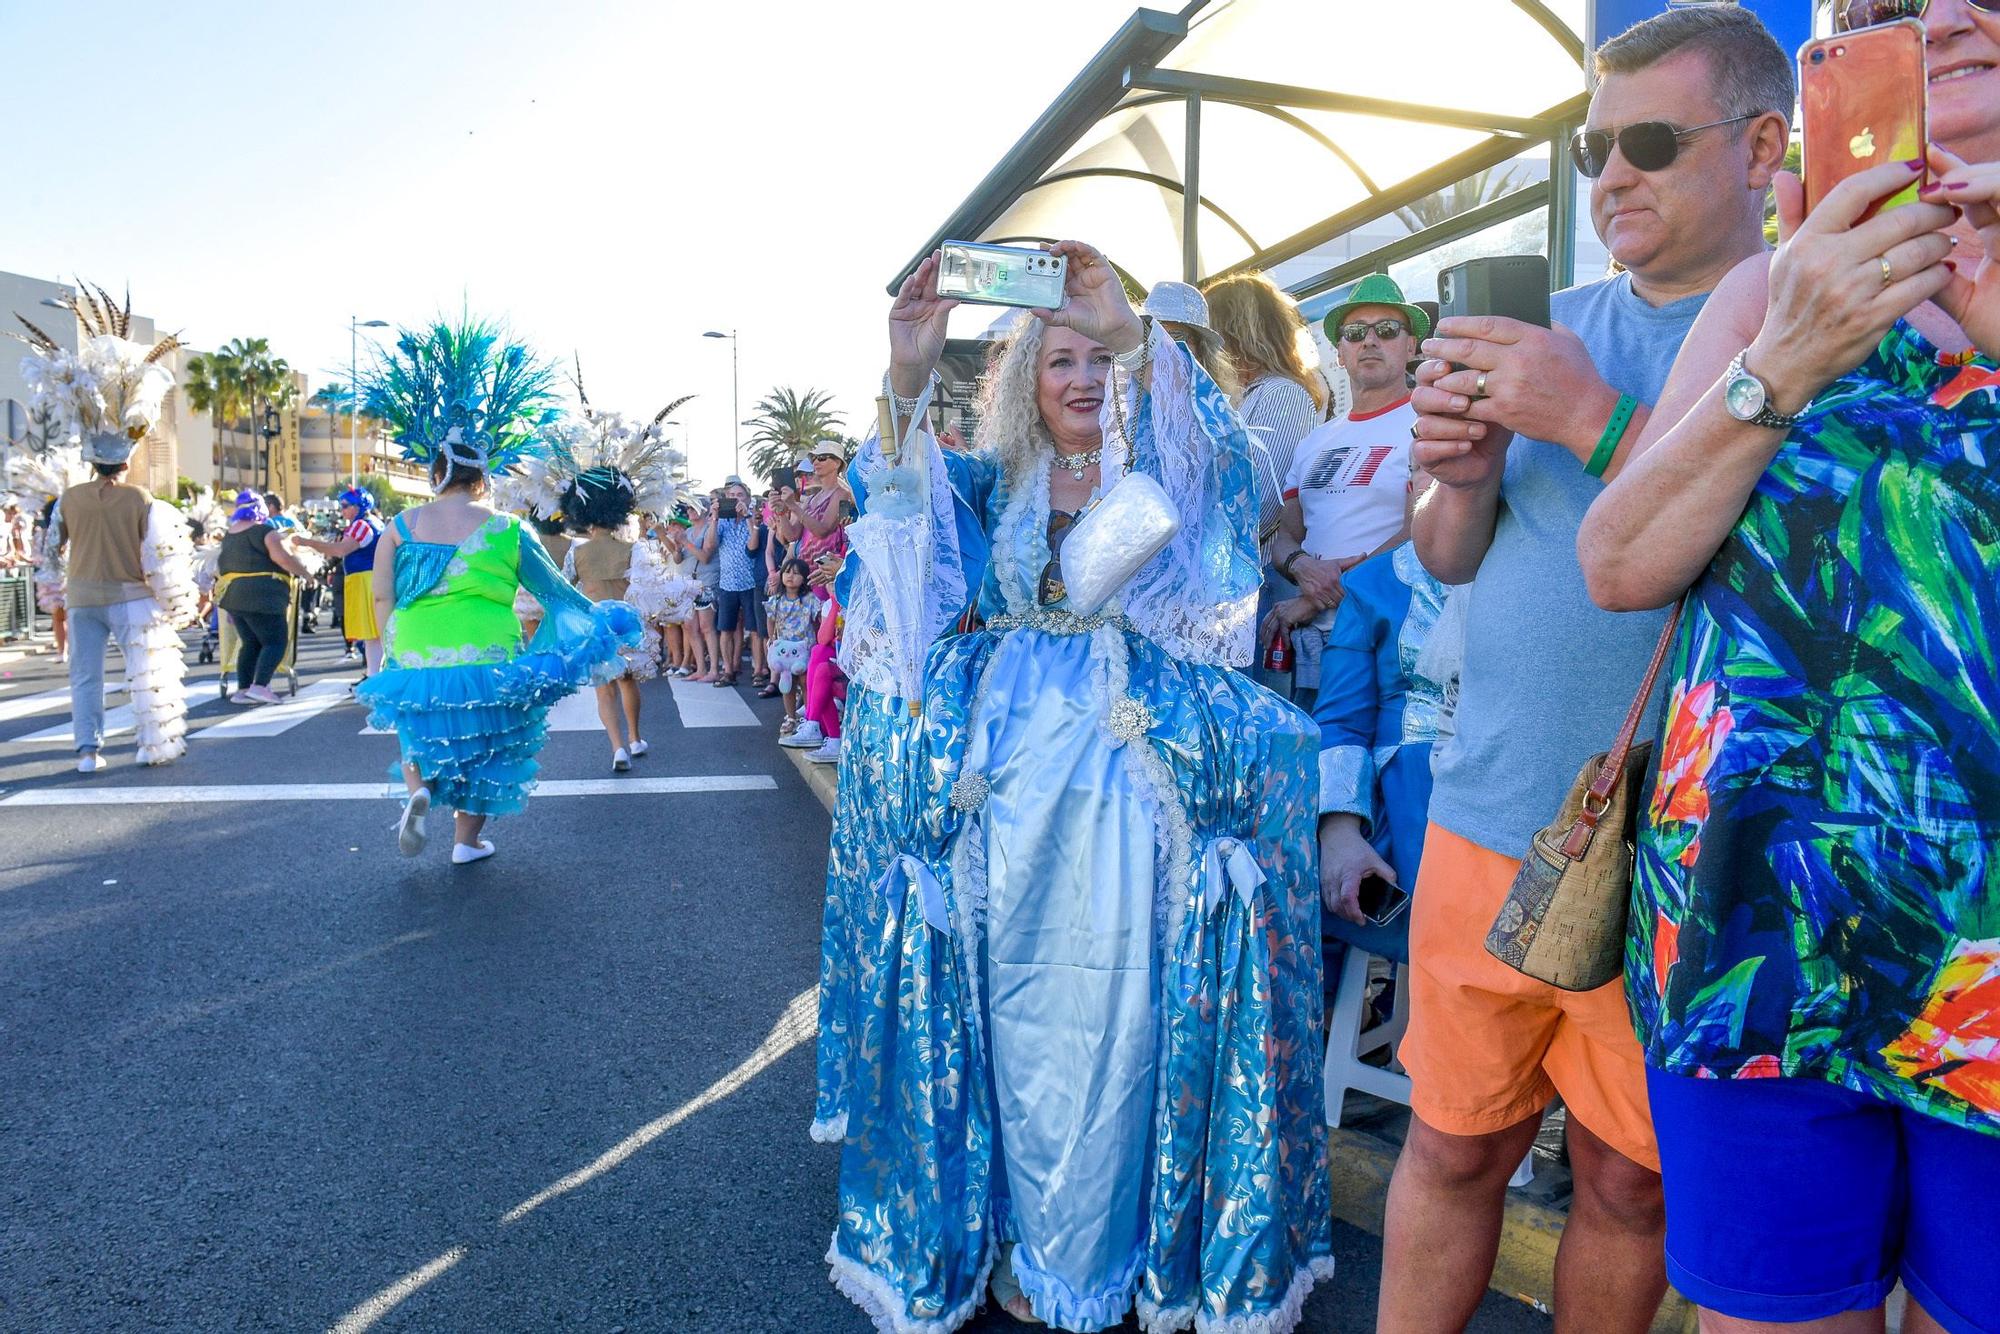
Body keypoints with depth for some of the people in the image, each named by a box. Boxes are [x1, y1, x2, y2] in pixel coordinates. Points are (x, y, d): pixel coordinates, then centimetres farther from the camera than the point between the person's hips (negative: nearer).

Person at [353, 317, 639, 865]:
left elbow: (382, 598, -1)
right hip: (486, 661, -2)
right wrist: (596, 615, 17)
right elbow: (555, 589, 2)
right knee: (480, 744, 16)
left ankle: (419, 790, -3)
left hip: (416, 660, 2)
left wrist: (393, 653, 12)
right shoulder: (507, 531, -7)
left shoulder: (400, 528, -2)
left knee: (423, 733, 25)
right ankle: (468, 839, 21)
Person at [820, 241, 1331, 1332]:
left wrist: (1130, 331, -21)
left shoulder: (1159, 471, 11)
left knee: (1119, 1002, -3)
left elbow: (1210, 439, -10)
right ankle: (1025, 1241, 19)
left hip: (1134, 756, -1)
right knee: (1016, 1002, 4)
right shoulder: (997, 480, 13)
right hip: (1006, 766, 1)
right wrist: (909, 373, -22)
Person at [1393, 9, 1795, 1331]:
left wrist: (1596, 422, -21)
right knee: (1450, 1147, 13)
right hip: (1488, 817, 3)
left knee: (1630, 1182, 14)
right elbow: (1449, 560, 12)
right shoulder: (1559, 323, 10)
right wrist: (1466, 472, -9)